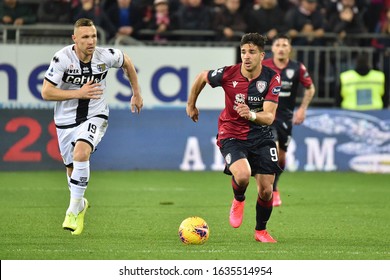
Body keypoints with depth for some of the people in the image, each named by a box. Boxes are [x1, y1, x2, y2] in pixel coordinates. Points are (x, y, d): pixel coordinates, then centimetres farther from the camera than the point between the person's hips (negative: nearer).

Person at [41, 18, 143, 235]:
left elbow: (127, 62, 9)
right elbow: (46, 92, -18)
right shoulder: (62, 58, -19)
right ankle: (80, 204, 45)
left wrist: (137, 93, 14)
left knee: (81, 152, -29)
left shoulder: (106, 56, -14)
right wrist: (78, 93, -27)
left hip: (95, 117, -1)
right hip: (66, 119, 1)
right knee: (72, 169, 13)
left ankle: (74, 210, -20)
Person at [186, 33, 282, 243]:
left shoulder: (272, 78, -13)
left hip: (261, 136, 2)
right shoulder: (228, 74, -14)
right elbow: (202, 77, 8)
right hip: (231, 135, -2)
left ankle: (261, 230, 25)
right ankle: (238, 200, 8)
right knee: (242, 175, -29)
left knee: (266, 189, -3)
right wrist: (191, 105, 19)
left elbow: (269, 116, -19)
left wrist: (252, 115, -40)